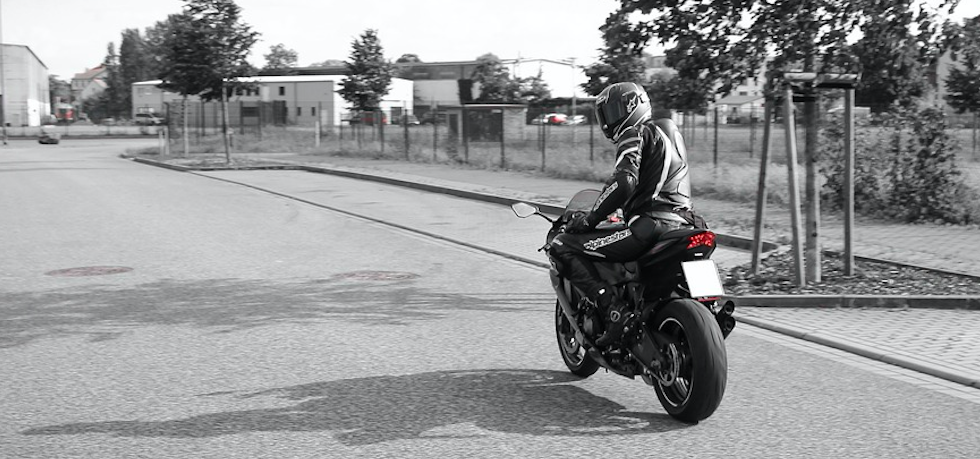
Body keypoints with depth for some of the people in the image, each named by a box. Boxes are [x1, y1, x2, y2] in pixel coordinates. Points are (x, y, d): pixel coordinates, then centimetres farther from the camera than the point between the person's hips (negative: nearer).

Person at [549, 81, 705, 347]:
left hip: (650, 226, -10)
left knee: (562, 247, -8)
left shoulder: (634, 134, -2)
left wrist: (591, 218, -12)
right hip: (682, 224, 10)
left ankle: (615, 309, -23)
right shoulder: (667, 133, 26)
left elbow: (624, 182, -19)